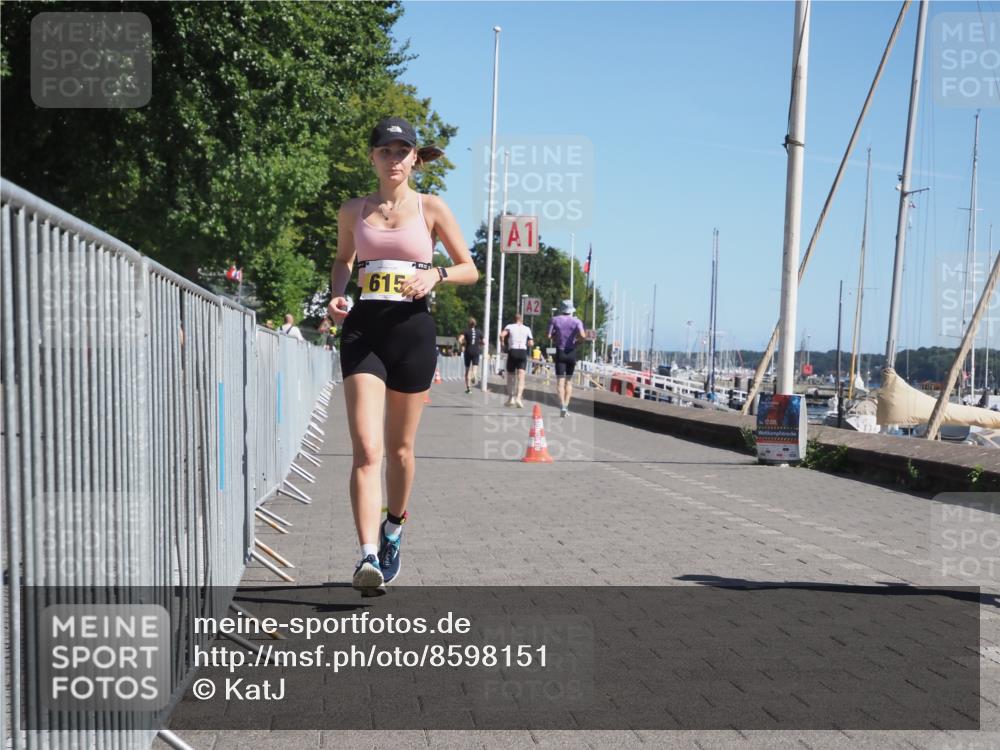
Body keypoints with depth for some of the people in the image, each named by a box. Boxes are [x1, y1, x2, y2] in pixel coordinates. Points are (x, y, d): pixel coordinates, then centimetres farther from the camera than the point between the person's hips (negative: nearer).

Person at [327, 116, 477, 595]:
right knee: (366, 450, -14)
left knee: (399, 448, 12)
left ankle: (393, 532, 36)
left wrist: (435, 274, -11)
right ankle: (369, 557, -21)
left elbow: (470, 269, 8)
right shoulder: (353, 211, 10)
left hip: (412, 328, 0)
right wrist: (336, 296, 6)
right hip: (363, 327, 1)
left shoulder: (431, 208, 4)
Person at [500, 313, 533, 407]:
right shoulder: (527, 329, 10)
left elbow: (502, 335, -13)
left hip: (512, 351, 0)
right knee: (521, 377, -7)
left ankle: (511, 398, 19)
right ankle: (518, 397, -25)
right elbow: (530, 344, 7)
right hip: (523, 352, 0)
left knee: (510, 376, 14)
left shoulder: (509, 326, 4)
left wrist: (503, 343, 4)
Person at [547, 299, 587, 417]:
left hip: (560, 353, -1)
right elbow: (582, 336, -18)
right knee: (569, 381, 14)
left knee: (560, 381, -4)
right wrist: (577, 339, 3)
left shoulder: (555, 320, -1)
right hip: (572, 353, 1)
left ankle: (562, 405, -21)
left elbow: (549, 336, -9)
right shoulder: (577, 321, -2)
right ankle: (566, 405, 9)